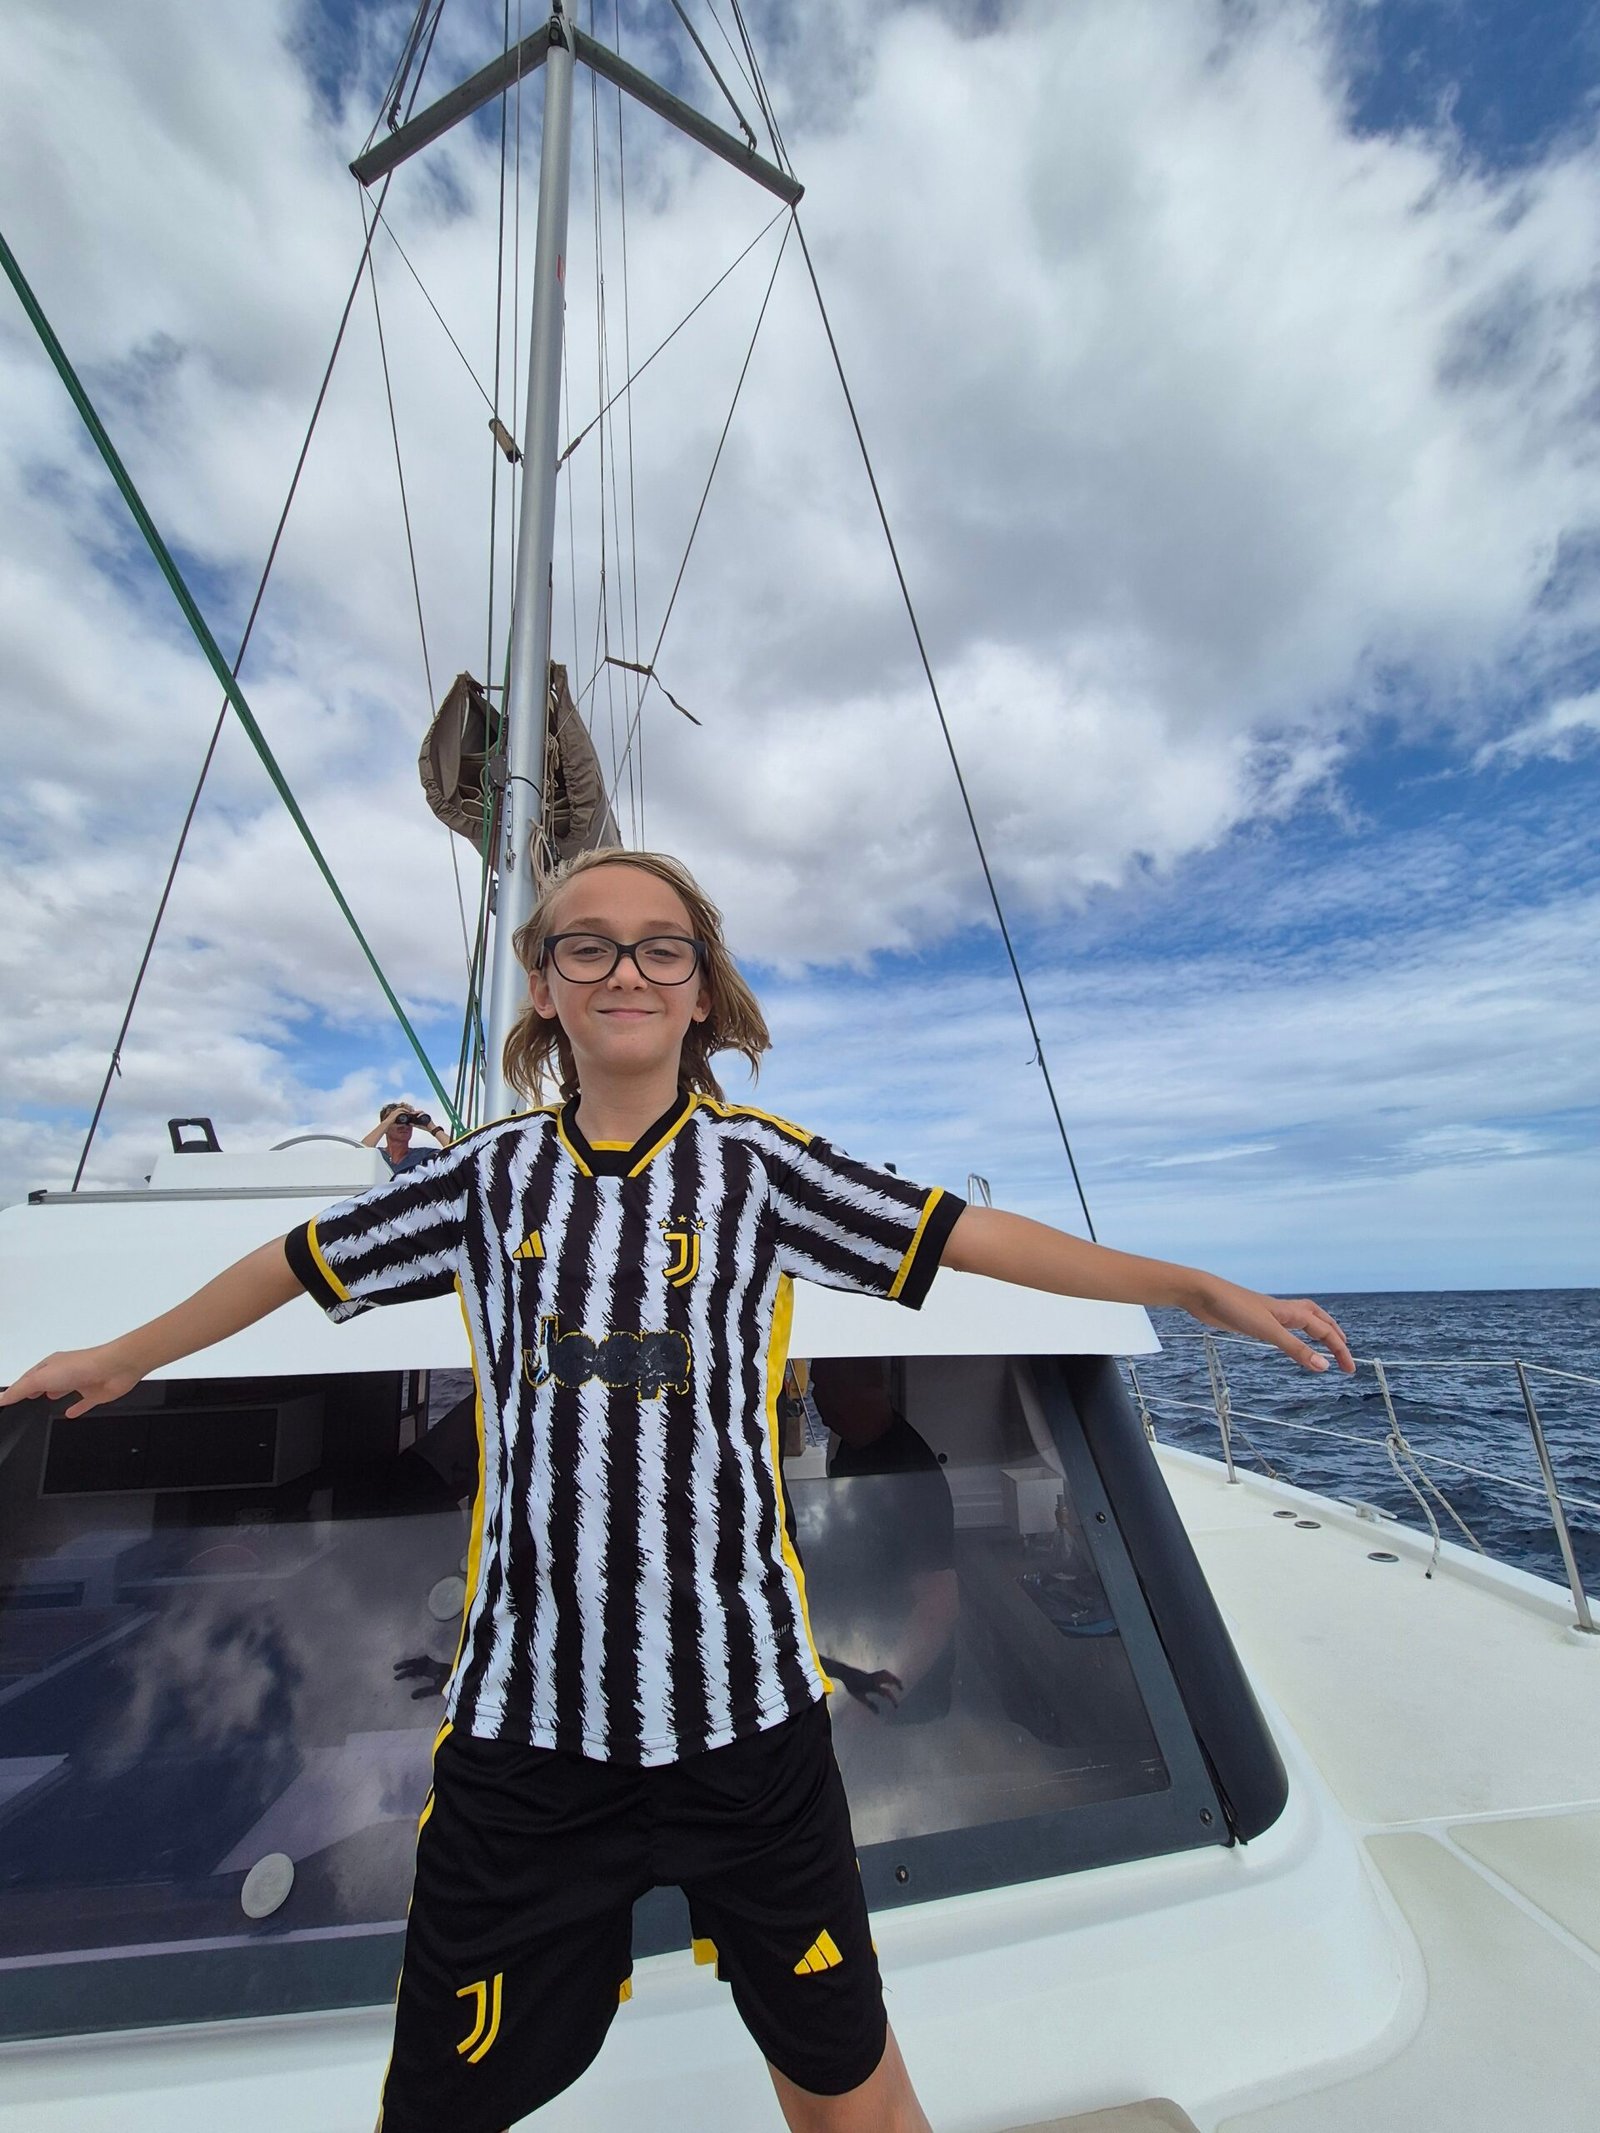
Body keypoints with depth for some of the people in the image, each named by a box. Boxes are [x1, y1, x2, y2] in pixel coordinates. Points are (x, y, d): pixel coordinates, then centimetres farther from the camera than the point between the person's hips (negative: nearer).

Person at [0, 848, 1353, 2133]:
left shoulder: (757, 1162, -4)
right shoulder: (493, 1173, 2)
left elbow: (972, 1236, -5)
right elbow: (306, 1260, 16)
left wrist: (1200, 1289, -5)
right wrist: (127, 1356, 29)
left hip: (744, 1710, 0)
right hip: (524, 1719, 2)